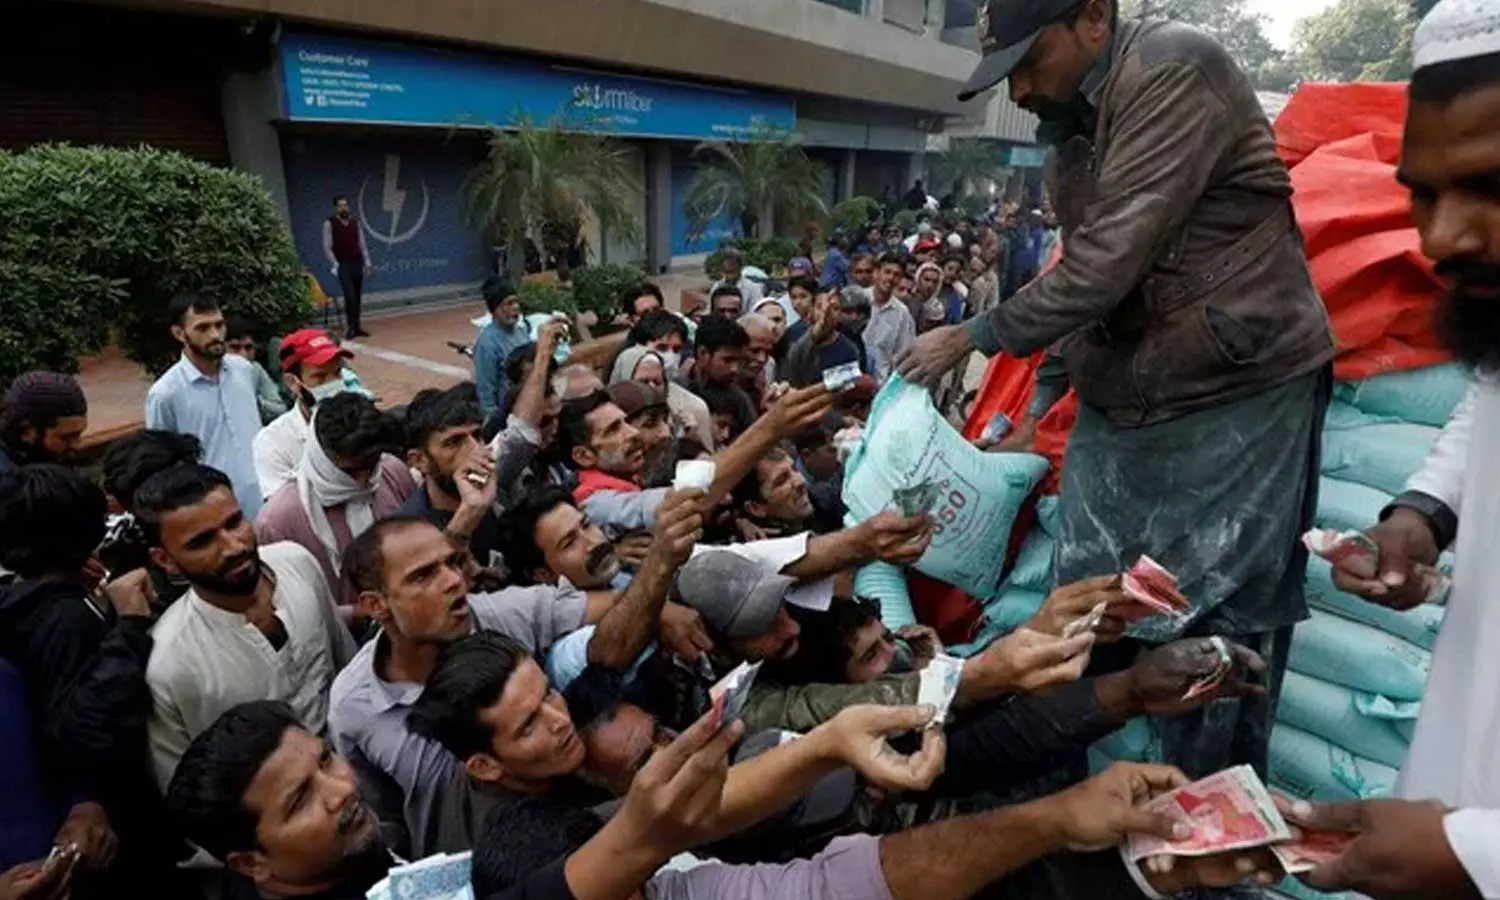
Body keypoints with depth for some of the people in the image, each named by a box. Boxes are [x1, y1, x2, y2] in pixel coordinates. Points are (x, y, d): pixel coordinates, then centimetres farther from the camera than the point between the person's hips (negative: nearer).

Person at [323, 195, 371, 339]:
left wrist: (367, 262, 6)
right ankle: (350, 328, -5)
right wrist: (335, 264, -11)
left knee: (358, 297, 8)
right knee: (350, 296, -14)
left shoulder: (356, 222, 8)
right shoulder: (329, 223, -4)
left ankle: (356, 327, 16)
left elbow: (362, 244, 12)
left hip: (357, 263, 5)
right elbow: (327, 247, -4)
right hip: (343, 265, -4)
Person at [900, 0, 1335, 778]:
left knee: (1219, 640, 1)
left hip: (1232, 400, -7)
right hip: (1117, 409, 8)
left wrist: (973, 337, -11)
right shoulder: (1076, 118, 12)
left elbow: (1108, 263, -22)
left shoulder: (1175, 70, -14)